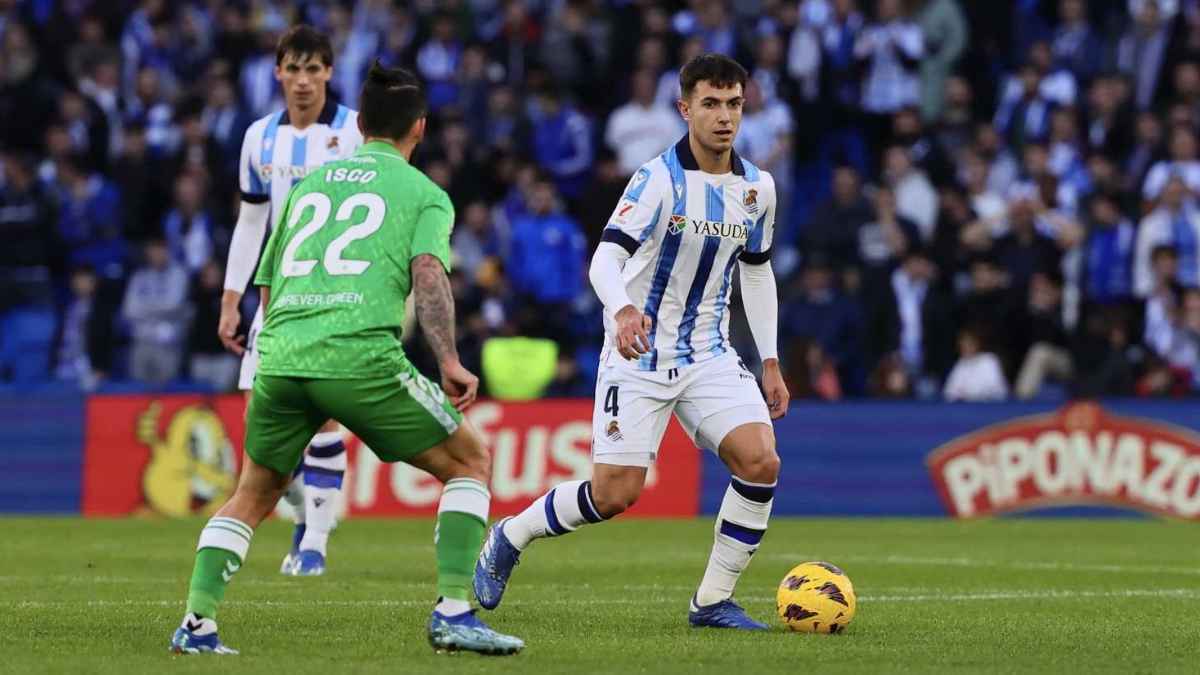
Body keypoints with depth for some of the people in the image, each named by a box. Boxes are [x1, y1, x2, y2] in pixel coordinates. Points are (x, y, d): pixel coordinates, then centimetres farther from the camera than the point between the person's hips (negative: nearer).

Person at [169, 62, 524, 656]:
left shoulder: (307, 185, 26)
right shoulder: (425, 194, 12)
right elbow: (427, 271, -7)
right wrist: (449, 362, -12)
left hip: (279, 356, 5)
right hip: (360, 356, -5)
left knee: (253, 495, 24)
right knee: (471, 462, 10)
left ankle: (197, 622, 9)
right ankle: (453, 612, -1)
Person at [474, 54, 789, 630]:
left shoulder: (757, 187, 3)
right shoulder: (658, 178, -17)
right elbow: (606, 258, -29)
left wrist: (769, 361, 13)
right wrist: (623, 310, -50)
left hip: (709, 355, 5)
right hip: (639, 354, -5)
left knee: (761, 462, -16)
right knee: (615, 494, -10)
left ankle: (713, 601, -2)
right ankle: (509, 538, 19)